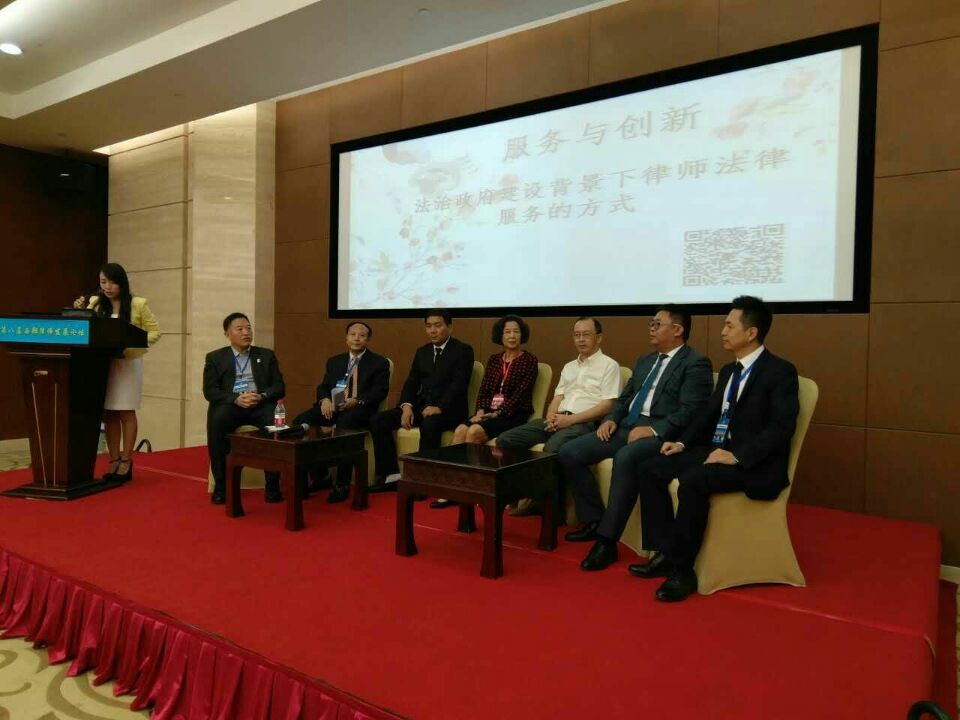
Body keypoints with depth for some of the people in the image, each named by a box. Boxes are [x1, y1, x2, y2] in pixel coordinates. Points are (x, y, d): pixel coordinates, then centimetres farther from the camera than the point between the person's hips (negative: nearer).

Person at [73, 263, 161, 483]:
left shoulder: (138, 304, -3)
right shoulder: (95, 303, 7)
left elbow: (154, 332, -2)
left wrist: (131, 347, -15)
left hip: (128, 363, -3)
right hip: (102, 362, 3)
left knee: (126, 413, 1)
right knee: (109, 413, 6)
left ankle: (126, 461, 9)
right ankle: (114, 460, 14)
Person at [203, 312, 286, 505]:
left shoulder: (267, 355, 16)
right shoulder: (215, 358, 13)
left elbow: (279, 386, 8)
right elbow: (210, 391, 1)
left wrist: (262, 396, -14)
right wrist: (236, 399, -16)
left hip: (260, 405, 1)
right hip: (230, 404, 0)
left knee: (275, 421, -33)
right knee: (216, 421, -34)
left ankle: (272, 484, -24)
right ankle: (220, 484, -23)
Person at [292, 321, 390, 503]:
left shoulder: (379, 363, 9)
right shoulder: (334, 361, 23)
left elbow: (380, 391, -3)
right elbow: (323, 386, 16)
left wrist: (357, 401, -20)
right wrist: (324, 399, -9)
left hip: (360, 409, -5)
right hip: (333, 406, 5)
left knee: (344, 424, -39)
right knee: (300, 421, -21)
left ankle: (342, 484, -30)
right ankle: (318, 473, -10)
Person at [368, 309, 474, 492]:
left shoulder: (463, 350, -2)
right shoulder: (422, 352, 17)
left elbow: (459, 384, -14)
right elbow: (411, 382, 11)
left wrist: (439, 407, -27)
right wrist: (407, 406, -9)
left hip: (449, 409, -6)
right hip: (421, 406, 6)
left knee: (429, 425, -39)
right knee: (377, 420, -10)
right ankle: (390, 475, -6)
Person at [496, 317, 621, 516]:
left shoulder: (609, 365, 4)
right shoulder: (569, 367, 25)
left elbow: (607, 406, -7)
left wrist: (570, 419, -15)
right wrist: (550, 417, -5)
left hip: (583, 423, -6)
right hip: (557, 420, 7)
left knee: (552, 449, -38)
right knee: (504, 440, -12)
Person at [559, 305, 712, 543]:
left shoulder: (696, 363, -3)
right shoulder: (644, 361, 23)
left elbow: (690, 411, -14)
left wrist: (653, 429, -22)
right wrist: (611, 419, 3)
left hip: (661, 433, -8)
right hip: (626, 426, 8)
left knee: (624, 457, -39)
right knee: (568, 452, -8)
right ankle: (594, 521, 0)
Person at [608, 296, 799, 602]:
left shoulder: (780, 371, -9)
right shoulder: (728, 371, 17)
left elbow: (782, 427, -18)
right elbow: (708, 414, 19)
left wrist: (738, 456, -26)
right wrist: (683, 442, 3)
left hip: (754, 463, -8)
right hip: (715, 450, 9)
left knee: (692, 481, -34)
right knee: (649, 470, -6)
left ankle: (682, 569, -20)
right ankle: (665, 554, -6)